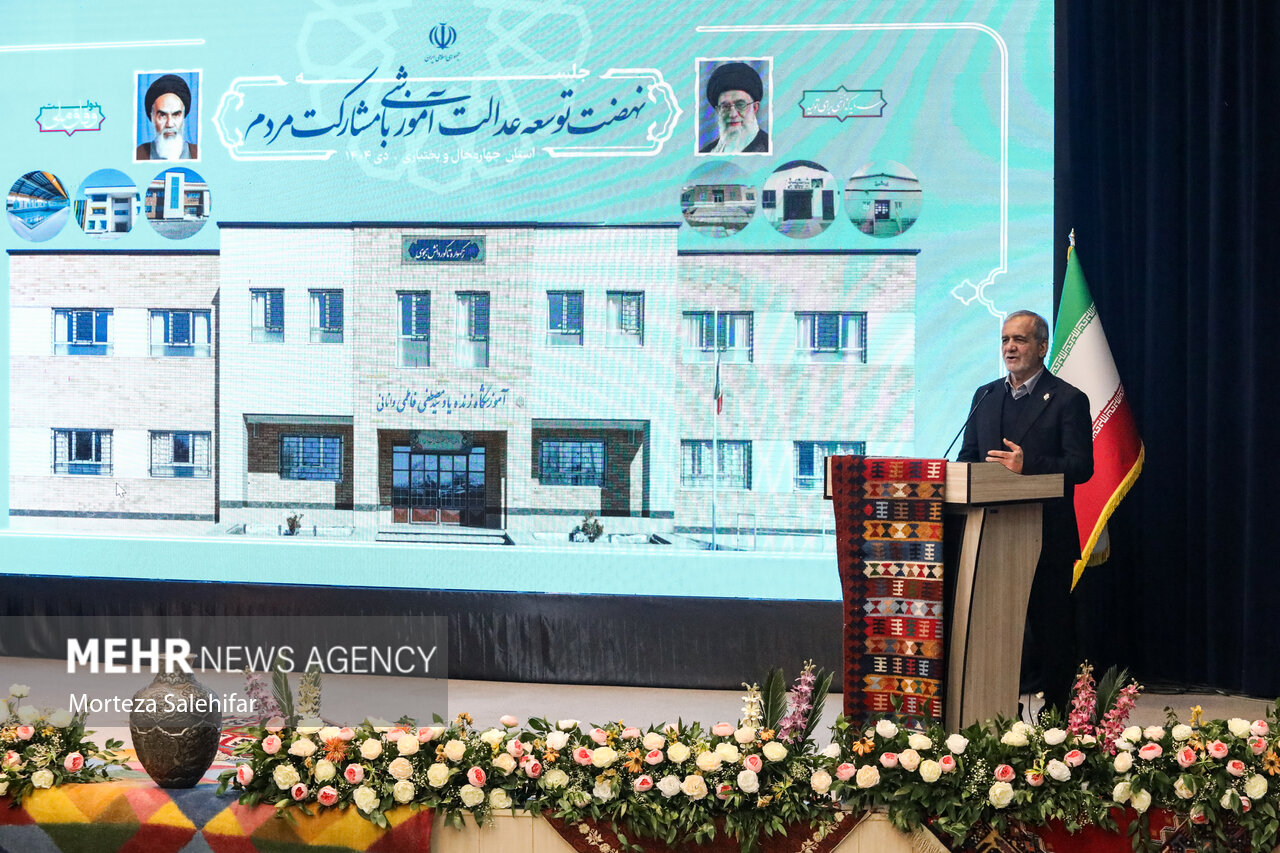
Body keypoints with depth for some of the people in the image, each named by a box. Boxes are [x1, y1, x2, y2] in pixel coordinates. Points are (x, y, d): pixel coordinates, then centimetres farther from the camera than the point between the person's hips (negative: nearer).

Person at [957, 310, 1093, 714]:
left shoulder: (1067, 400, -1)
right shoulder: (985, 396, 16)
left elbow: (1081, 466, -9)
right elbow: (967, 458, 16)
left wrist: (1028, 466, -21)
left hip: (1047, 537, -5)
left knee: (1051, 627, 0)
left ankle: (1055, 712, 7)